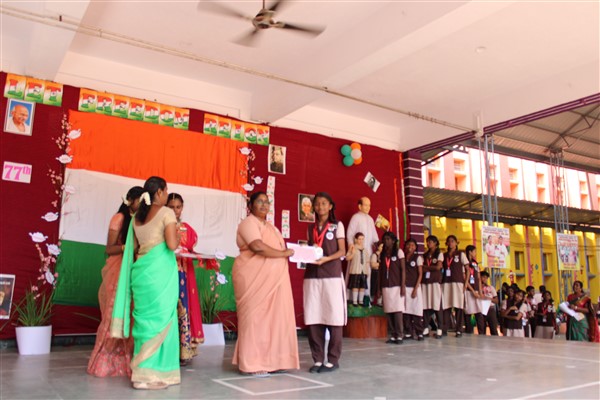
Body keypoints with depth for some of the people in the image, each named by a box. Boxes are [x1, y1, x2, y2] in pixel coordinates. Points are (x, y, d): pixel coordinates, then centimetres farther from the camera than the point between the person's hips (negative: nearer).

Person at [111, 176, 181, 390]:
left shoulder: (137, 216, 14)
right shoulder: (166, 213, -7)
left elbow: (134, 247, 16)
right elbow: (172, 245, -16)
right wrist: (177, 235, 4)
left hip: (141, 270, 7)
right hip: (160, 271, -7)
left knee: (145, 318, 12)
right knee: (160, 318, -1)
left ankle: (141, 370, 17)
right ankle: (148, 374, 1)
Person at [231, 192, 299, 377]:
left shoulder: (269, 226, 21)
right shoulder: (249, 223, -8)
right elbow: (257, 246, -23)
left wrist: (288, 252, 6)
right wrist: (283, 253, -15)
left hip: (272, 280, 9)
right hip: (254, 278, -9)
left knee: (273, 318, 7)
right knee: (254, 318, -5)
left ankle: (270, 361, 14)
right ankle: (253, 364, 1)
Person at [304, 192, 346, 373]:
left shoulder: (337, 225, 6)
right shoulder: (311, 228, 17)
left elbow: (342, 251, 0)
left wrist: (326, 259, -17)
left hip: (332, 275, -3)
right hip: (312, 276, 3)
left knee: (333, 317, -3)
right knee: (313, 318, -1)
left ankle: (333, 359, 3)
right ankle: (318, 359, 8)